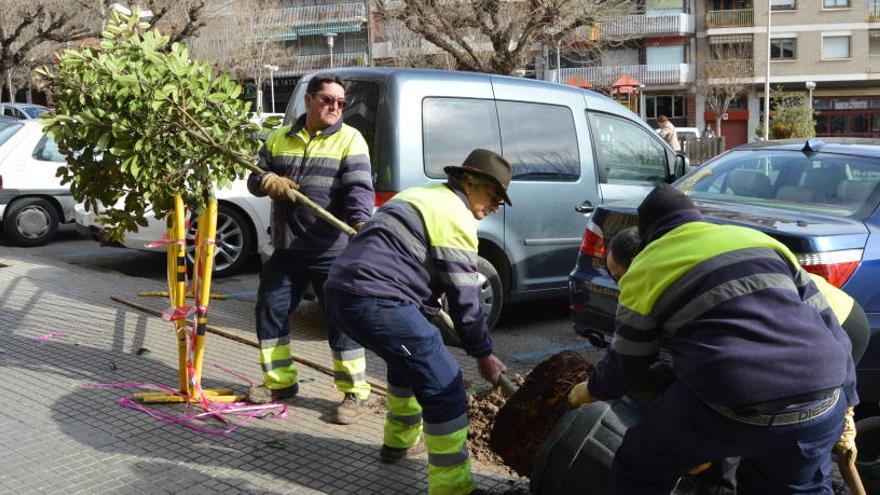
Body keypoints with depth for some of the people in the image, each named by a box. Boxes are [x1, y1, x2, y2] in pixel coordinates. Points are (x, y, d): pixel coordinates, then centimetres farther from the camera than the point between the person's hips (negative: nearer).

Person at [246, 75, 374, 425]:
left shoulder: (349, 139, -3)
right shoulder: (279, 139, 11)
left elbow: (360, 187, -15)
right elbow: (255, 178, 14)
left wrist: (360, 221, -34)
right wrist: (268, 181, -11)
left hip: (332, 252, -5)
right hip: (286, 249, 5)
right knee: (270, 312, 12)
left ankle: (354, 393, 10)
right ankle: (279, 381, 30)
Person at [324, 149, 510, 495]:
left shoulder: (420, 196, 26)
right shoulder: (456, 216, -2)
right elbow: (464, 296, -3)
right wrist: (483, 353, 7)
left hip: (341, 294, 10)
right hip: (378, 302, -10)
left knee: (409, 358, 32)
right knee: (443, 388, -7)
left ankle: (398, 442, 46)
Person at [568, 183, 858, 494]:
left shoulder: (646, 269, 11)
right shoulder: (760, 240, 22)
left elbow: (625, 363, 17)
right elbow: (828, 325, 20)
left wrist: (590, 391, 37)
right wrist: (845, 408, 25)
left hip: (728, 408, -4)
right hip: (820, 407, 5)